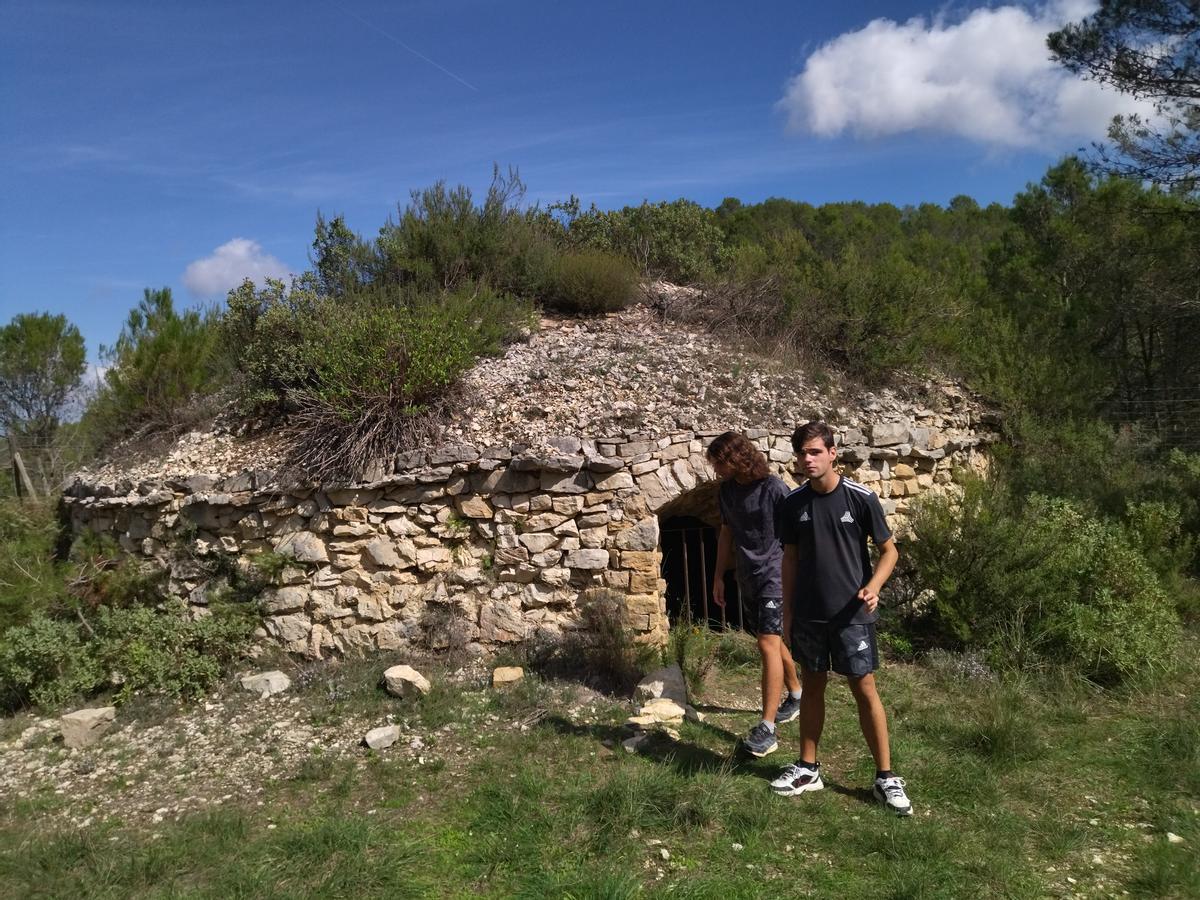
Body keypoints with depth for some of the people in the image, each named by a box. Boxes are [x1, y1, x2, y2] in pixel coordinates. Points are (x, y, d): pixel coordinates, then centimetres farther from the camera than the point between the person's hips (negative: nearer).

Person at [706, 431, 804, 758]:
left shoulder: (774, 489, -16)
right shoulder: (726, 491, 5)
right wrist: (719, 577, 16)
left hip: (774, 575, -7)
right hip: (748, 579, 7)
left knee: (768, 644, -13)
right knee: (774, 640, 19)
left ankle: (767, 728, -11)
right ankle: (796, 696, 40)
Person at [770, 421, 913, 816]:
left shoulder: (862, 498, -10)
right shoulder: (792, 503, 0)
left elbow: (889, 550, -2)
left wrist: (873, 587, -20)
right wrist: (787, 609, 7)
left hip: (851, 614, -3)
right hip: (808, 614, 3)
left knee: (864, 689, 1)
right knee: (812, 686, 13)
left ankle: (886, 777, 14)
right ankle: (807, 768, 25)